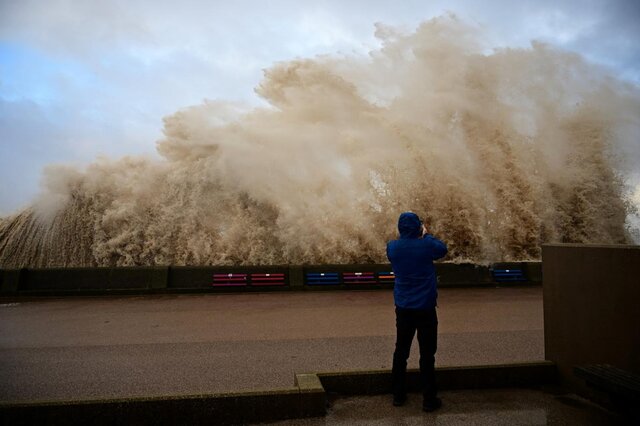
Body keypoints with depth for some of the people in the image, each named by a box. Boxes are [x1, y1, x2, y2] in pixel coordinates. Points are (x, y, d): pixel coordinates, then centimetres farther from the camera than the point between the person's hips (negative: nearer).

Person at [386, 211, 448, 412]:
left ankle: (398, 395, 24)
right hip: (425, 308, -3)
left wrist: (418, 237, 13)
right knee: (427, 354, 7)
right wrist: (426, 235, 16)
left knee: (401, 351, 14)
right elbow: (442, 249, 8)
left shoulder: (392, 247, -5)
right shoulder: (426, 245, -14)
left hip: (403, 308, 3)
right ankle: (429, 399, 15)